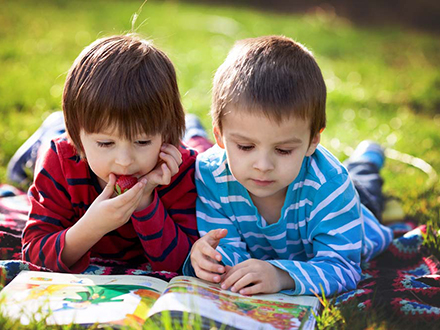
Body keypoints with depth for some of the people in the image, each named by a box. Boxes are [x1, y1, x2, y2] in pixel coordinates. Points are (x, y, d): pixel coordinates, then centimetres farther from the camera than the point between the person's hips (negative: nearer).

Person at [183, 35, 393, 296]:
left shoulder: (328, 184, -46)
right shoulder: (210, 175, -39)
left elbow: (342, 268, -44)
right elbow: (230, 248, -33)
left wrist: (281, 276, -64)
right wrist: (213, 259, -58)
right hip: (255, 255, 1)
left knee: (374, 238, 31)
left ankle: (366, 162, 54)